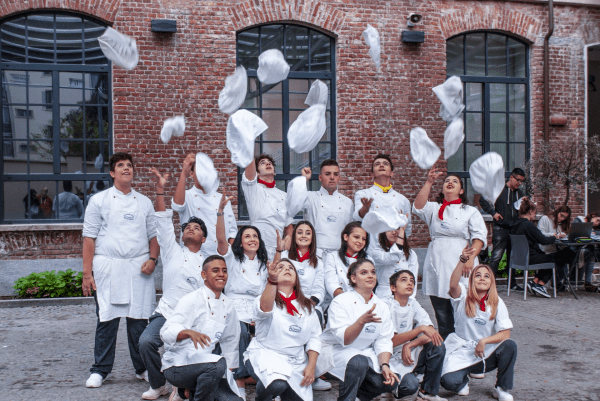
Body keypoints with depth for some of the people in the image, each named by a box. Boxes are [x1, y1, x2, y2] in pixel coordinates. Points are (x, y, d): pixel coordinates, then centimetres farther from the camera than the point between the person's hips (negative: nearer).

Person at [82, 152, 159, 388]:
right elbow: (89, 238, 1)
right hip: (107, 266, -2)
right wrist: (87, 274, -5)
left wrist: (152, 259, -3)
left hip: (139, 268, 2)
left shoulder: (144, 202, 14)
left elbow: (154, 234, 16)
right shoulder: (99, 201, 6)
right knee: (106, 319, 0)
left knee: (139, 319, 5)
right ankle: (100, 370, 13)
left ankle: (142, 368, 17)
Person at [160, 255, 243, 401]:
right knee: (217, 364, -34)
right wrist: (189, 332, -43)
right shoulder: (191, 300, -10)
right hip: (176, 366, -7)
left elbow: (230, 342, 20)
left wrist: (229, 371, 14)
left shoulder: (227, 305, 10)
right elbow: (166, 332, -23)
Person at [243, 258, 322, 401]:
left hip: (296, 361, 4)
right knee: (278, 384, -34)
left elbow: (314, 337, 11)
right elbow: (264, 308, -25)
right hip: (265, 354, -4)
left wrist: (311, 366, -2)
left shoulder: (307, 306, 15)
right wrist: (272, 280, -41)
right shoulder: (265, 299, 0)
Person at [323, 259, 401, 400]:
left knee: (390, 381, -19)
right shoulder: (340, 302, -10)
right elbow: (344, 339, -20)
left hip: (366, 353, 5)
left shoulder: (382, 306, 6)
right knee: (358, 362, -37)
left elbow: (384, 341, 3)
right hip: (338, 351, -5)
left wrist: (384, 365, -15)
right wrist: (362, 321, -37)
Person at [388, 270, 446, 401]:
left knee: (438, 346, -18)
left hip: (409, 355, 6)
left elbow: (431, 333, -4)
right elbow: (392, 341, -22)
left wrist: (409, 346, -18)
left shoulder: (413, 304, 5)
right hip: (392, 357, -6)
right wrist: (421, 328, -30)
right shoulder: (387, 306, -13)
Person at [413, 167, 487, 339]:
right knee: (441, 312, 5)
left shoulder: (471, 211, 12)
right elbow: (418, 207, -4)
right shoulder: (434, 208, 16)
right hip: (436, 264, 2)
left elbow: (480, 236, 1)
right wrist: (429, 182, -9)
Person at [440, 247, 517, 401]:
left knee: (510, 346, -27)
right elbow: (453, 284, -30)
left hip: (487, 353, 2)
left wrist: (484, 341, -21)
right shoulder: (463, 296, -6)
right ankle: (464, 378, 13)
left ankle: (501, 388, -5)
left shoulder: (497, 303, -1)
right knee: (449, 381, -27)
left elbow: (505, 333, -6)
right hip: (461, 352, -2)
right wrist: (463, 260, -43)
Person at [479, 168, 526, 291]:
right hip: (500, 229, -6)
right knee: (496, 257, -9)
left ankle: (512, 283, 23)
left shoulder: (519, 193, 15)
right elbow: (483, 200, -4)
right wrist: (493, 212, -11)